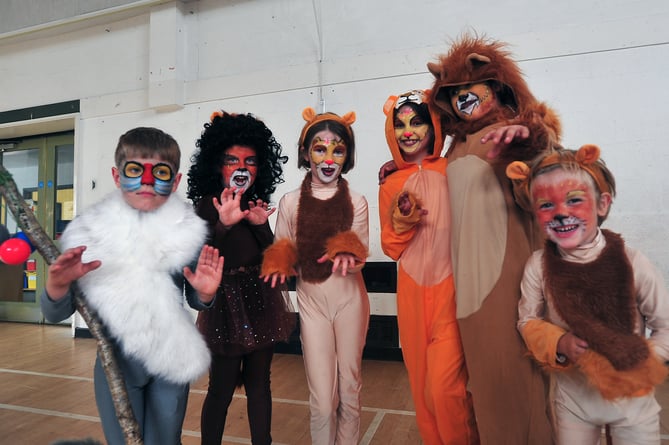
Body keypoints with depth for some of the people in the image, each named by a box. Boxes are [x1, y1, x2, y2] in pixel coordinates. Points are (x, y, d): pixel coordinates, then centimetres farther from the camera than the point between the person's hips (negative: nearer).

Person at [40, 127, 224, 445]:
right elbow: (56, 314, -5)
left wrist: (204, 294, -20)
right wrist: (57, 285, -26)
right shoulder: (91, 232, -11)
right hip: (115, 365, 0)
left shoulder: (189, 233, -12)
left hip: (171, 362, 0)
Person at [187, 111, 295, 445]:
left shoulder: (255, 206, 9)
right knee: (222, 387, 3)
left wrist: (260, 225, -7)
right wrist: (224, 224, -30)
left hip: (261, 301, 5)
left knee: (259, 382, 14)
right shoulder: (205, 207, -7)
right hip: (226, 304, -5)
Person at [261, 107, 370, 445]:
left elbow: (359, 259, -6)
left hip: (349, 300, 1)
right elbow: (280, 255, 4)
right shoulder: (289, 202, -3)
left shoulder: (357, 202, -3)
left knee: (350, 388, 15)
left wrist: (346, 256, -27)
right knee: (322, 399, 2)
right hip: (311, 302, 0)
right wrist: (280, 263, -19)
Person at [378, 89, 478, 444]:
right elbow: (391, 249, 9)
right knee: (421, 382, 15)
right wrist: (401, 224, -9)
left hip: (450, 290, -3)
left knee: (444, 386, -7)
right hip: (412, 293, 4)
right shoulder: (391, 185, 7)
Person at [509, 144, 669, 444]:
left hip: (632, 396, 0)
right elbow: (528, 321, -6)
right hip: (572, 397, 1)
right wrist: (559, 344, -22)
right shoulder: (538, 265, -17)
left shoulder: (632, 263, -18)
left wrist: (642, 363, -19)